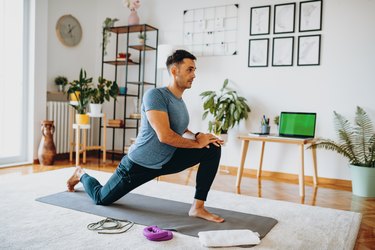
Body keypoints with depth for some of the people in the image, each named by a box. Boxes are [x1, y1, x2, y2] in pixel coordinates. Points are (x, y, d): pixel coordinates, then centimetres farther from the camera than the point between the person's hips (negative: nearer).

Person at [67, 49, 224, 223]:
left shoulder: (180, 101, 2)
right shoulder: (155, 95, -24)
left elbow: (182, 132, 17)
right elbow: (164, 136, -33)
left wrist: (199, 136, -6)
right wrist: (197, 143, -21)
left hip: (166, 161, 7)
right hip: (140, 164, -7)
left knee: (213, 149, -7)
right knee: (102, 199, 13)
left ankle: (197, 207, -6)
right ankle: (81, 175, 47)